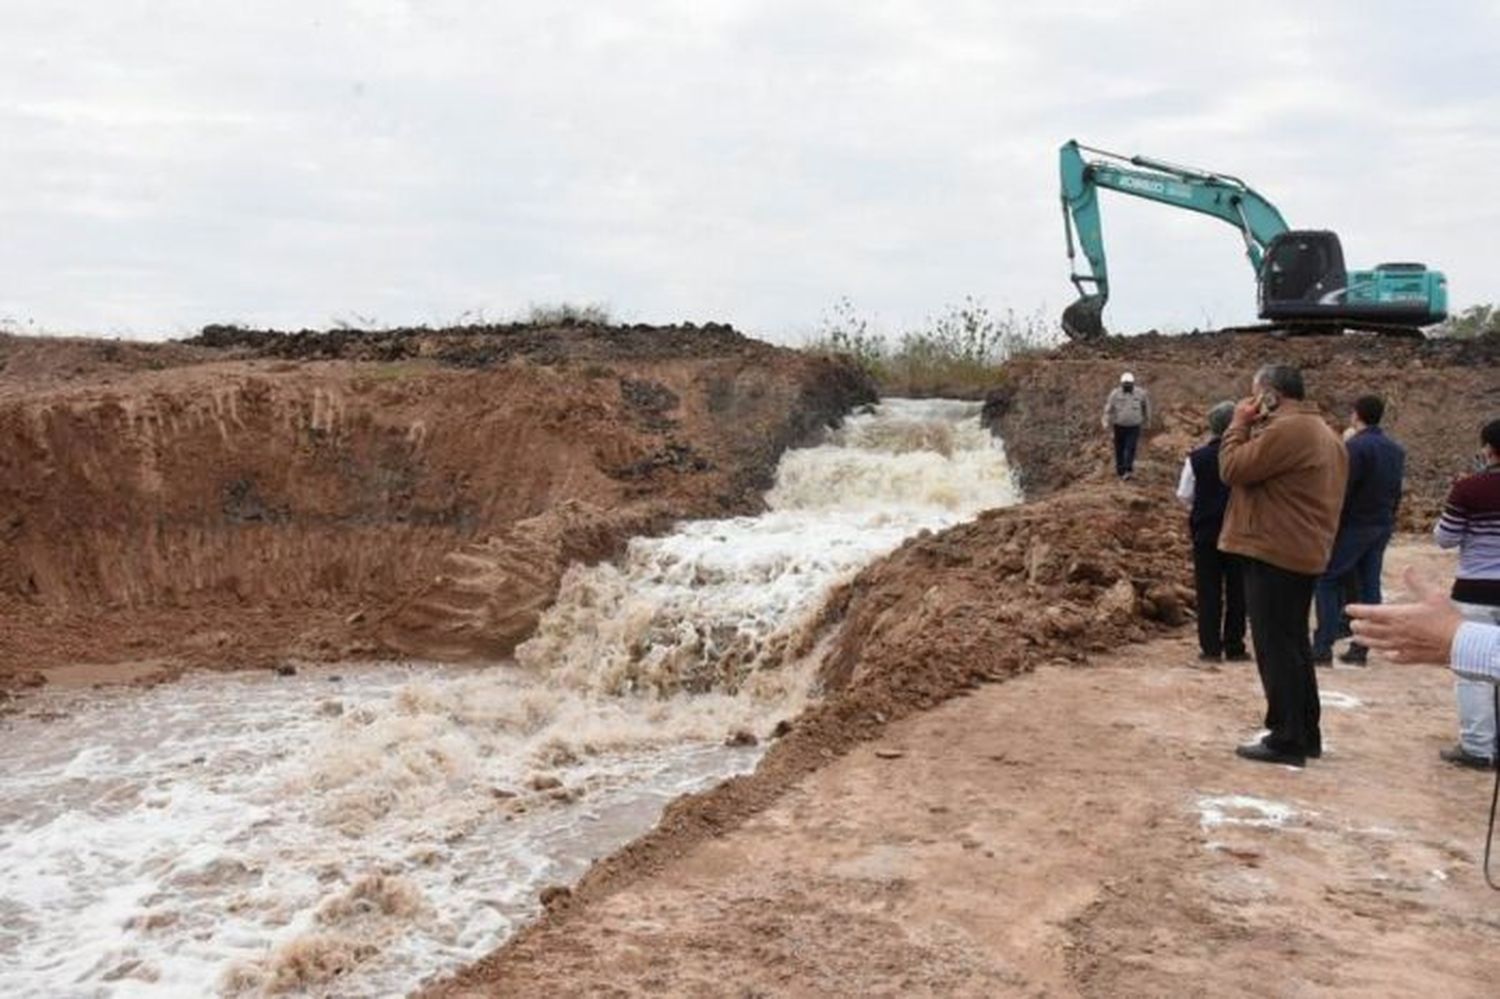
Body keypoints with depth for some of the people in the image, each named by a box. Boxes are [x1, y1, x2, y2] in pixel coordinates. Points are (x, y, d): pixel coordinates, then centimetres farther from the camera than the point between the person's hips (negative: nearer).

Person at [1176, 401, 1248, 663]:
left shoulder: (1197, 457, -6)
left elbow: (1184, 495, -1)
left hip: (1205, 531, 0)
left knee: (1208, 590, 6)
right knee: (1237, 590, 8)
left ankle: (1210, 647, 5)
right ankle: (1234, 647, 11)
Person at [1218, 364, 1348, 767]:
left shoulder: (1287, 429, -18)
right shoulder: (1322, 432, 16)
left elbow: (1233, 469, -16)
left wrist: (1240, 424, -8)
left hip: (1274, 555, -10)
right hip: (1303, 554, 10)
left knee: (1275, 649, -4)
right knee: (1293, 645, 17)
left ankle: (1287, 740, 0)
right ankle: (1305, 734, 24)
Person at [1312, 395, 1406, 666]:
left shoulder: (1355, 446, -16)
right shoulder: (1396, 450, 10)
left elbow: (1341, 491, -19)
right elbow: (1396, 492, 14)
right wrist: (1387, 520, 20)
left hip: (1354, 525, -8)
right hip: (1383, 526, 8)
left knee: (1327, 581, -2)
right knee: (1369, 585, 9)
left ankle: (1322, 647, -7)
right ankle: (1360, 648, 11)